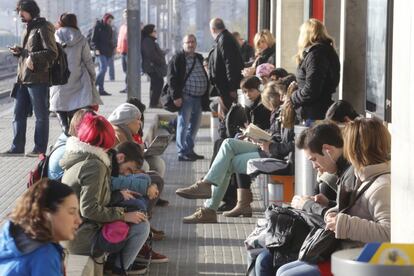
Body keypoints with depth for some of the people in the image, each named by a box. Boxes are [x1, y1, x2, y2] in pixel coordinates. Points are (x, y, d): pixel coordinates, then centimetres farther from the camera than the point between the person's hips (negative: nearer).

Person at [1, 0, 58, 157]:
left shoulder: (43, 28, -9)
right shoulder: (28, 28, 18)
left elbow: (52, 53, -17)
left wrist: (33, 57, -26)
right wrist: (19, 51, 9)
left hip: (38, 80, -9)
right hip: (23, 79, 9)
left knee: (41, 116, 2)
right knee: (18, 114, 10)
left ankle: (40, 149, 9)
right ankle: (17, 148, 18)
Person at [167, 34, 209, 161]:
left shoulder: (199, 58, 16)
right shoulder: (177, 58, -6)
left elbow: (205, 77, 20)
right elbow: (171, 78, -11)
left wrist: (205, 96, 11)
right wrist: (176, 96, -18)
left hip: (198, 98, 7)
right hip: (185, 97, -7)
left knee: (195, 125, 11)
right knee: (183, 124, -5)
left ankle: (189, 150, 21)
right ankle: (182, 153, -1)